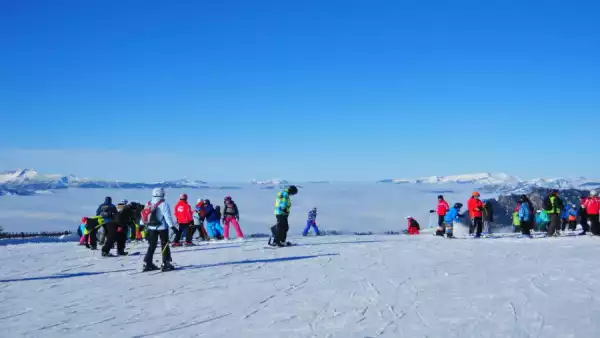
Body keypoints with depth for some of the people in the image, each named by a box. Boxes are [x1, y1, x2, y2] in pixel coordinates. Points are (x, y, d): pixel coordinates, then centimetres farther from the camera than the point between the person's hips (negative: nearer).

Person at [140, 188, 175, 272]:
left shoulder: (149, 204, 5)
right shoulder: (163, 204, -11)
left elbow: (144, 215, 10)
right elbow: (167, 216, -17)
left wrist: (142, 225, 19)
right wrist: (172, 226, -18)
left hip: (151, 228, 5)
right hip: (162, 227, -5)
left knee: (152, 246, 13)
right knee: (165, 246, 4)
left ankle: (147, 263, 11)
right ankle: (165, 264, 3)